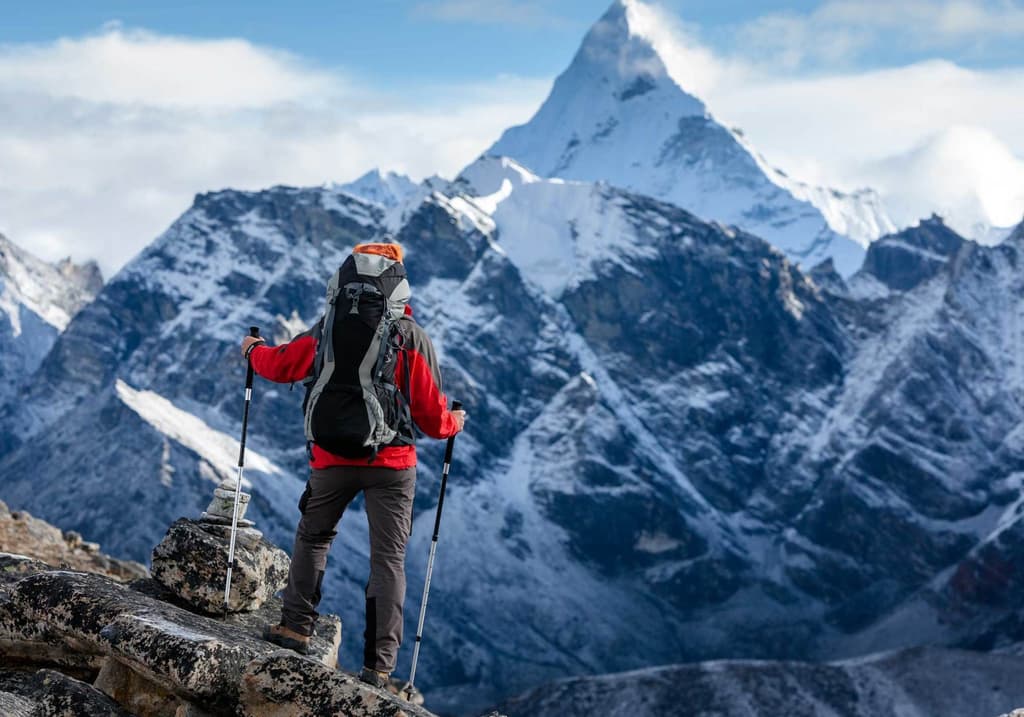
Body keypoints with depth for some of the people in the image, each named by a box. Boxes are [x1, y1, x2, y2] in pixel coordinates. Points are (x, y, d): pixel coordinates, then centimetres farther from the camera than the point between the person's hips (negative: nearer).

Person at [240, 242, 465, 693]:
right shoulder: (412, 336, -5)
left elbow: (281, 365, 10)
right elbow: (431, 413, -4)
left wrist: (253, 351, 32)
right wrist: (453, 424, 19)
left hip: (333, 457, 1)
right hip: (393, 461, -1)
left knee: (313, 537, 23)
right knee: (388, 559, 3)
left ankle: (297, 625, 17)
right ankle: (378, 665, -1)